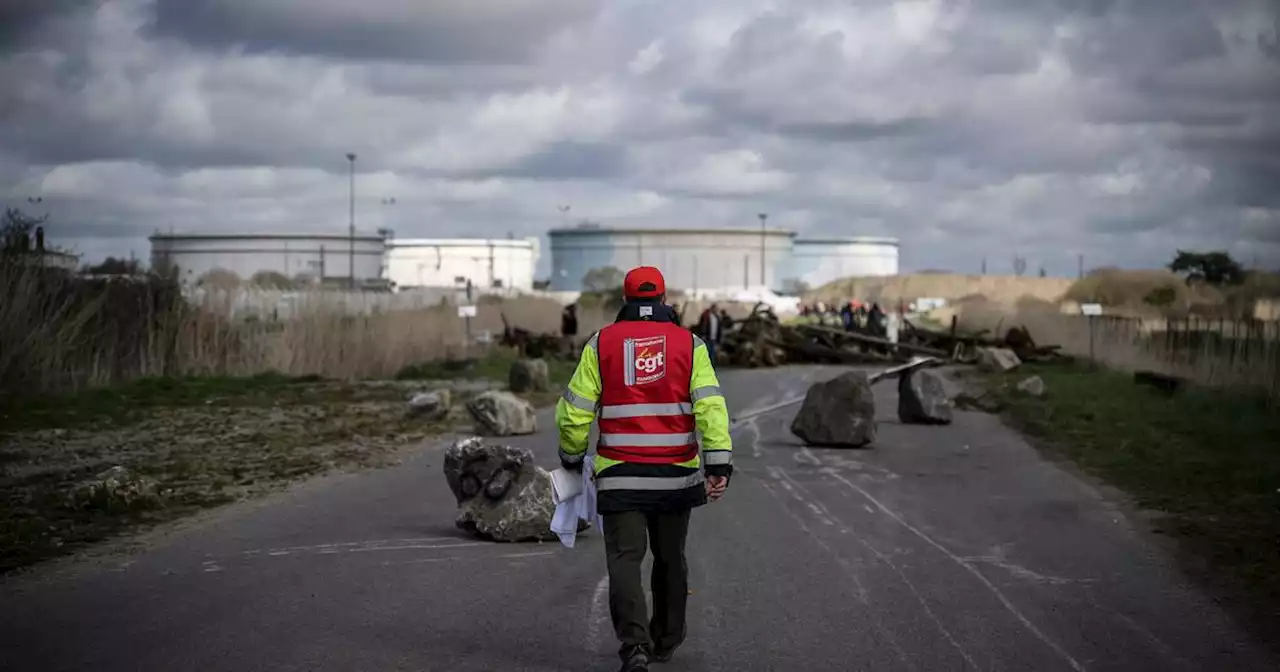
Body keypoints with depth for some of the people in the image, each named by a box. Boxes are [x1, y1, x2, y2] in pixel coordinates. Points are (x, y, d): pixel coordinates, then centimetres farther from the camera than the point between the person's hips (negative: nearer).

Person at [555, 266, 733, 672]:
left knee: (625, 559, -2)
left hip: (620, 475, -1)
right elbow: (710, 406, -11)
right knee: (670, 559, 18)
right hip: (675, 474, 2)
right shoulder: (689, 344, 1)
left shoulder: (601, 344, 0)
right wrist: (719, 463, -15)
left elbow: (573, 411, 0)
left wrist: (571, 457, 16)